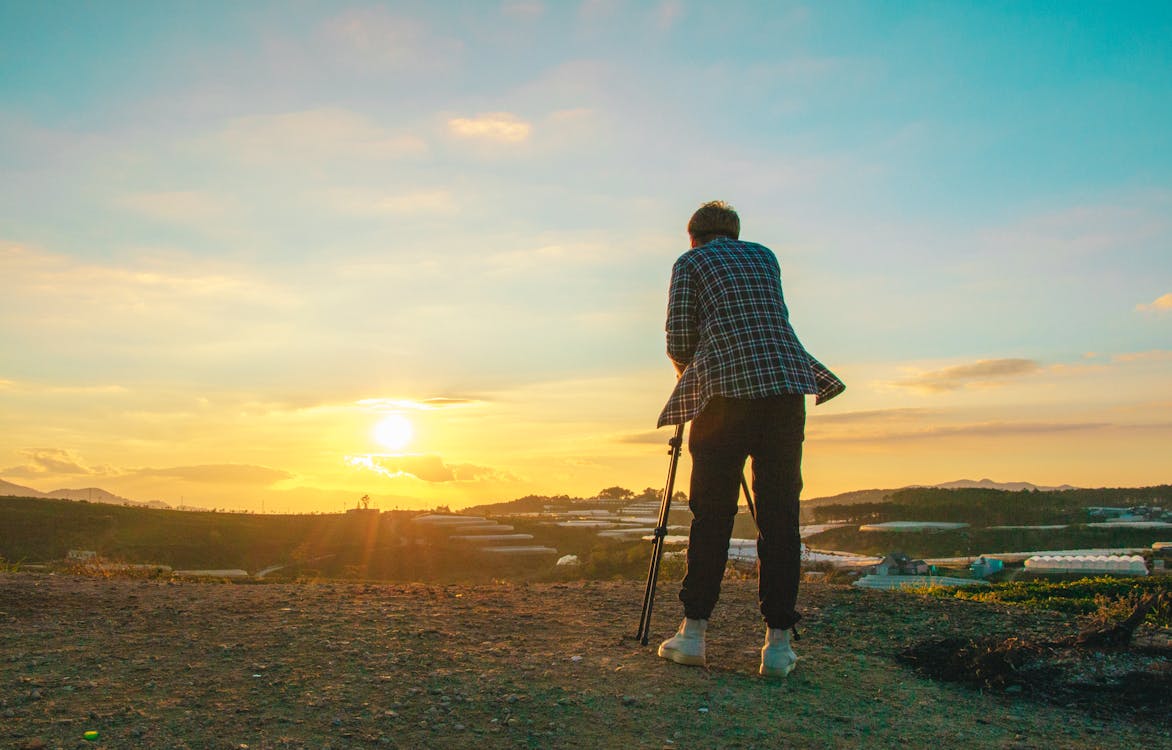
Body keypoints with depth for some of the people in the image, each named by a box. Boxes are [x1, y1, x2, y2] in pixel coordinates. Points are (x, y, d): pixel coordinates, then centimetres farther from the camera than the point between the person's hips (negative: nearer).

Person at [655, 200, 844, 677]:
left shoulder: (689, 262, 13)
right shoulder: (765, 256, 25)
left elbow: (678, 341, 5)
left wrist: (687, 368, 26)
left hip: (725, 387, -3)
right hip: (786, 384, 3)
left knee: (711, 514, 2)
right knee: (780, 514, 2)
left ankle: (693, 632, 5)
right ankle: (778, 642, 2)